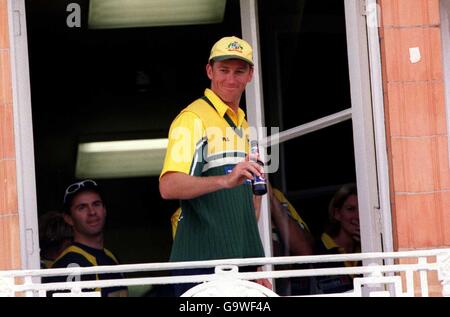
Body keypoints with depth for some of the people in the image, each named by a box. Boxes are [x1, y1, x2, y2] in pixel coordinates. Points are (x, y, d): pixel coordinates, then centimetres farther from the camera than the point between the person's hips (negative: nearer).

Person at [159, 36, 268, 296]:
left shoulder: (244, 125, 21)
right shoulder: (193, 118, -6)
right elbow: (169, 186, -20)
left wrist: (257, 268, 19)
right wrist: (225, 180, -34)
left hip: (241, 262, 8)